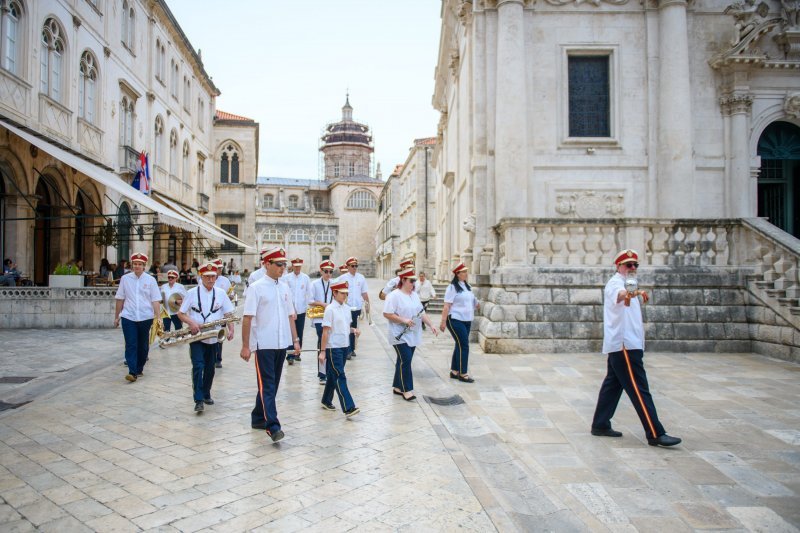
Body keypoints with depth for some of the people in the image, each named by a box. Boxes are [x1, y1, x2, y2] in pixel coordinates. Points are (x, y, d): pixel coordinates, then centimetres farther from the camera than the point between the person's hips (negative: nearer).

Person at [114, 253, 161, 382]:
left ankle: (139, 369, 26)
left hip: (145, 317, 0)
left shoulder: (150, 280, 1)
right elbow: (120, 299, 10)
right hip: (128, 317, 0)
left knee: (143, 346, 10)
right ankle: (132, 372, -8)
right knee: (131, 345, -7)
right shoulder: (125, 278, 4)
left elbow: (155, 301, -2)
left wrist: (158, 318, -9)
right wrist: (117, 317, 13)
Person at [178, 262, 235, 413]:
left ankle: (206, 394, 29)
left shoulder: (221, 293, 3)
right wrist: (191, 322, -19)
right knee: (198, 366, -13)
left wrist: (231, 330, -12)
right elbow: (180, 313, 0)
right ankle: (199, 400, -11)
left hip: (213, 337, 3)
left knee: (209, 368, 12)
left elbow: (228, 314, 4)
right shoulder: (192, 293, -2)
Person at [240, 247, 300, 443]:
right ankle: (272, 426, -8)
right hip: (263, 345, -6)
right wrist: (245, 346, -12)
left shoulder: (284, 288, 11)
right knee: (267, 385, -7)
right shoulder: (256, 288, -8)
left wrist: (296, 340, 11)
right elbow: (247, 318, -10)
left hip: (281, 344, 7)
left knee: (272, 384, 14)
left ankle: (258, 418, 28)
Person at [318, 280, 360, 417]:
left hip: (344, 346, 7)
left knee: (334, 375, 17)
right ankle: (348, 408, -11)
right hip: (333, 348, -7)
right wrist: (322, 351, -14)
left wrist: (354, 330, -2)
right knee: (340, 377, -8)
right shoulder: (330, 309, -12)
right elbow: (325, 331, -13)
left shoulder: (346, 308, 8)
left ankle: (326, 401, 33)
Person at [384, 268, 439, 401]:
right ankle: (407, 390, -1)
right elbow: (387, 314, -18)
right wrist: (403, 320, -23)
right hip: (401, 336, -7)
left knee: (404, 361, 13)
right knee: (405, 361, -9)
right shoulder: (394, 295, -13)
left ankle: (398, 387, 23)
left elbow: (422, 313, 13)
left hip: (413, 336, 8)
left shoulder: (415, 295, 11)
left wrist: (431, 325, 2)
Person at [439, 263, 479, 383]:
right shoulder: (453, 287, -11)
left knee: (460, 345, 12)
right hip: (456, 320, -8)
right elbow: (447, 306, -15)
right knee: (464, 346, -8)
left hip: (467, 320, 8)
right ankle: (463, 374, 1)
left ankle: (454, 371, 21)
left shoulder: (467, 286, 12)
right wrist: (443, 321, -19)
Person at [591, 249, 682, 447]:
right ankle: (655, 434, -9)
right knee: (639, 390, -10)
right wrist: (630, 293, -59)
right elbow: (619, 294, -38)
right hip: (623, 345, -10)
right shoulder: (615, 283, -12)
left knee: (613, 384, 12)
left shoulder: (628, 285, 21)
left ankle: (600, 425, 19)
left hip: (626, 345, 10)